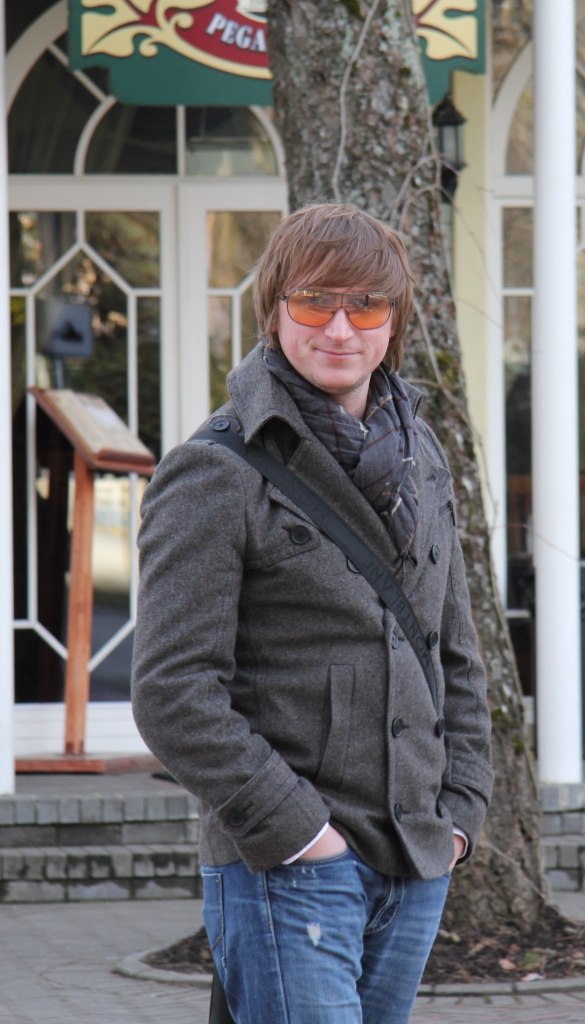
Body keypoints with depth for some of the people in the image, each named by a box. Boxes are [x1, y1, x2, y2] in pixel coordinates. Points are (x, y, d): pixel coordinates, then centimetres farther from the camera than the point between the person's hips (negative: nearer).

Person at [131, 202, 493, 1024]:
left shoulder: (421, 461, 15)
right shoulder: (216, 476, -8)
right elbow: (172, 692, -13)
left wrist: (461, 808, 10)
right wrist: (288, 826, -15)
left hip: (416, 863, 7)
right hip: (286, 869, -7)